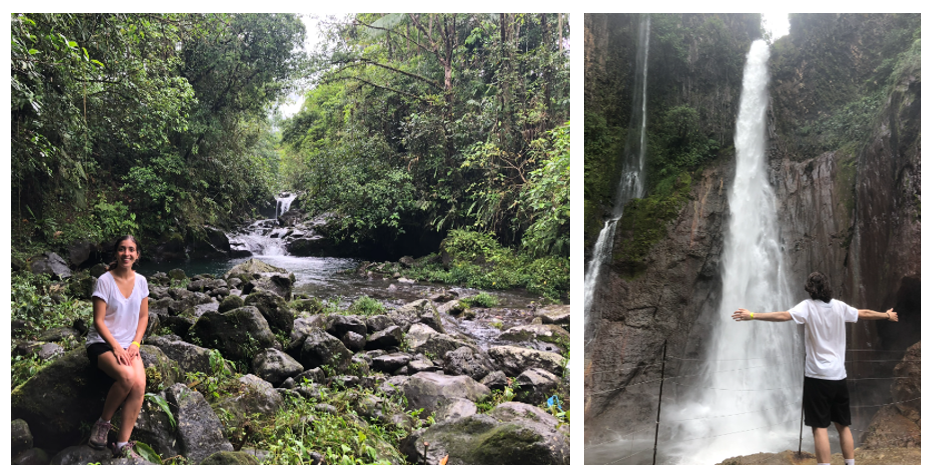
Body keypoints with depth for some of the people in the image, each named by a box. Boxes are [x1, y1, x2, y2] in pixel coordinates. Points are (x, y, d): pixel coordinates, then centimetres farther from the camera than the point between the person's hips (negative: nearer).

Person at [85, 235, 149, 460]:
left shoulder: (140, 281, 4)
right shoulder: (104, 281, -10)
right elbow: (98, 321, -11)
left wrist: (135, 344, -4)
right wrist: (116, 348, -19)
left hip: (129, 345, 4)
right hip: (102, 343, -4)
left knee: (139, 384, -24)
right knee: (127, 376, -33)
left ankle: (122, 444, -19)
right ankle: (103, 422, -7)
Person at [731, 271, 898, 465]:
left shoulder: (808, 306, -9)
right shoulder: (840, 306, 5)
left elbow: (783, 316, -24)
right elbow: (865, 313, 21)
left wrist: (753, 316, -28)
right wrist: (887, 315, 39)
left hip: (817, 376, -5)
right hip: (839, 376, 5)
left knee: (820, 427, -5)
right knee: (843, 425, 16)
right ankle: (850, 465, 20)